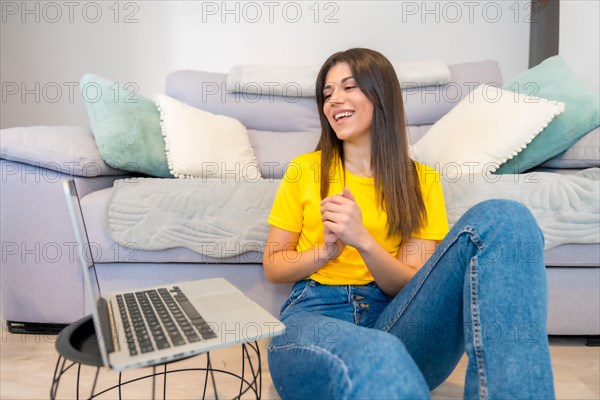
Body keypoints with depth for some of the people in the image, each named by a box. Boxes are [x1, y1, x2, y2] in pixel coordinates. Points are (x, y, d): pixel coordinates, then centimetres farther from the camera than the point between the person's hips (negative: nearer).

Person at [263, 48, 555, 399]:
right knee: (379, 358, -47)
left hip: (395, 323, 4)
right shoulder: (304, 170, 10)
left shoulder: (422, 181, 10)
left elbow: (414, 287, 2)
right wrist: (325, 251, -9)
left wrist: (362, 240, -16)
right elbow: (273, 266, 11)